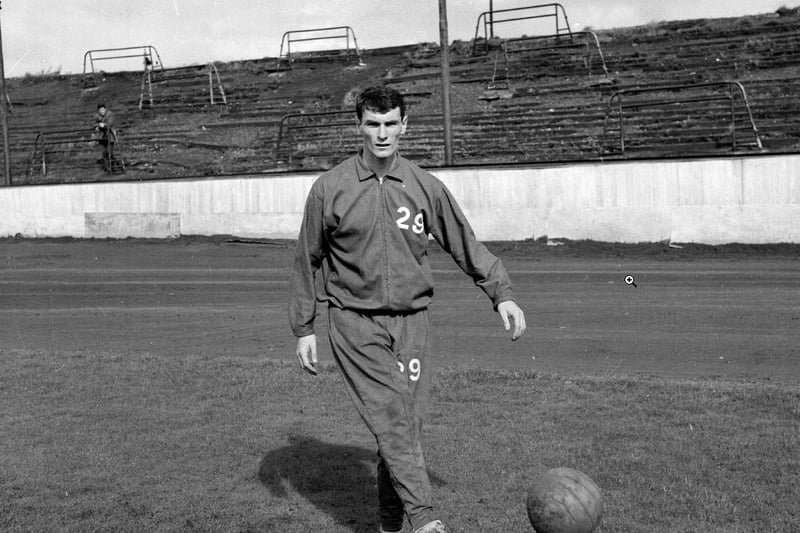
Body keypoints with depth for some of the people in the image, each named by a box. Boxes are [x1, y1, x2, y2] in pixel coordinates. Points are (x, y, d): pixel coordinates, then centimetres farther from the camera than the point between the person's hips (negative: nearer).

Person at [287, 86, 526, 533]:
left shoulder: (426, 187, 4)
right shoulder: (330, 189, 0)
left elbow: (467, 245, 11)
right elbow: (307, 261, 8)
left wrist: (502, 293, -1)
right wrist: (304, 328, 6)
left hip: (412, 320, 2)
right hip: (355, 323, -2)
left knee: (409, 423, 2)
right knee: (389, 417, -16)